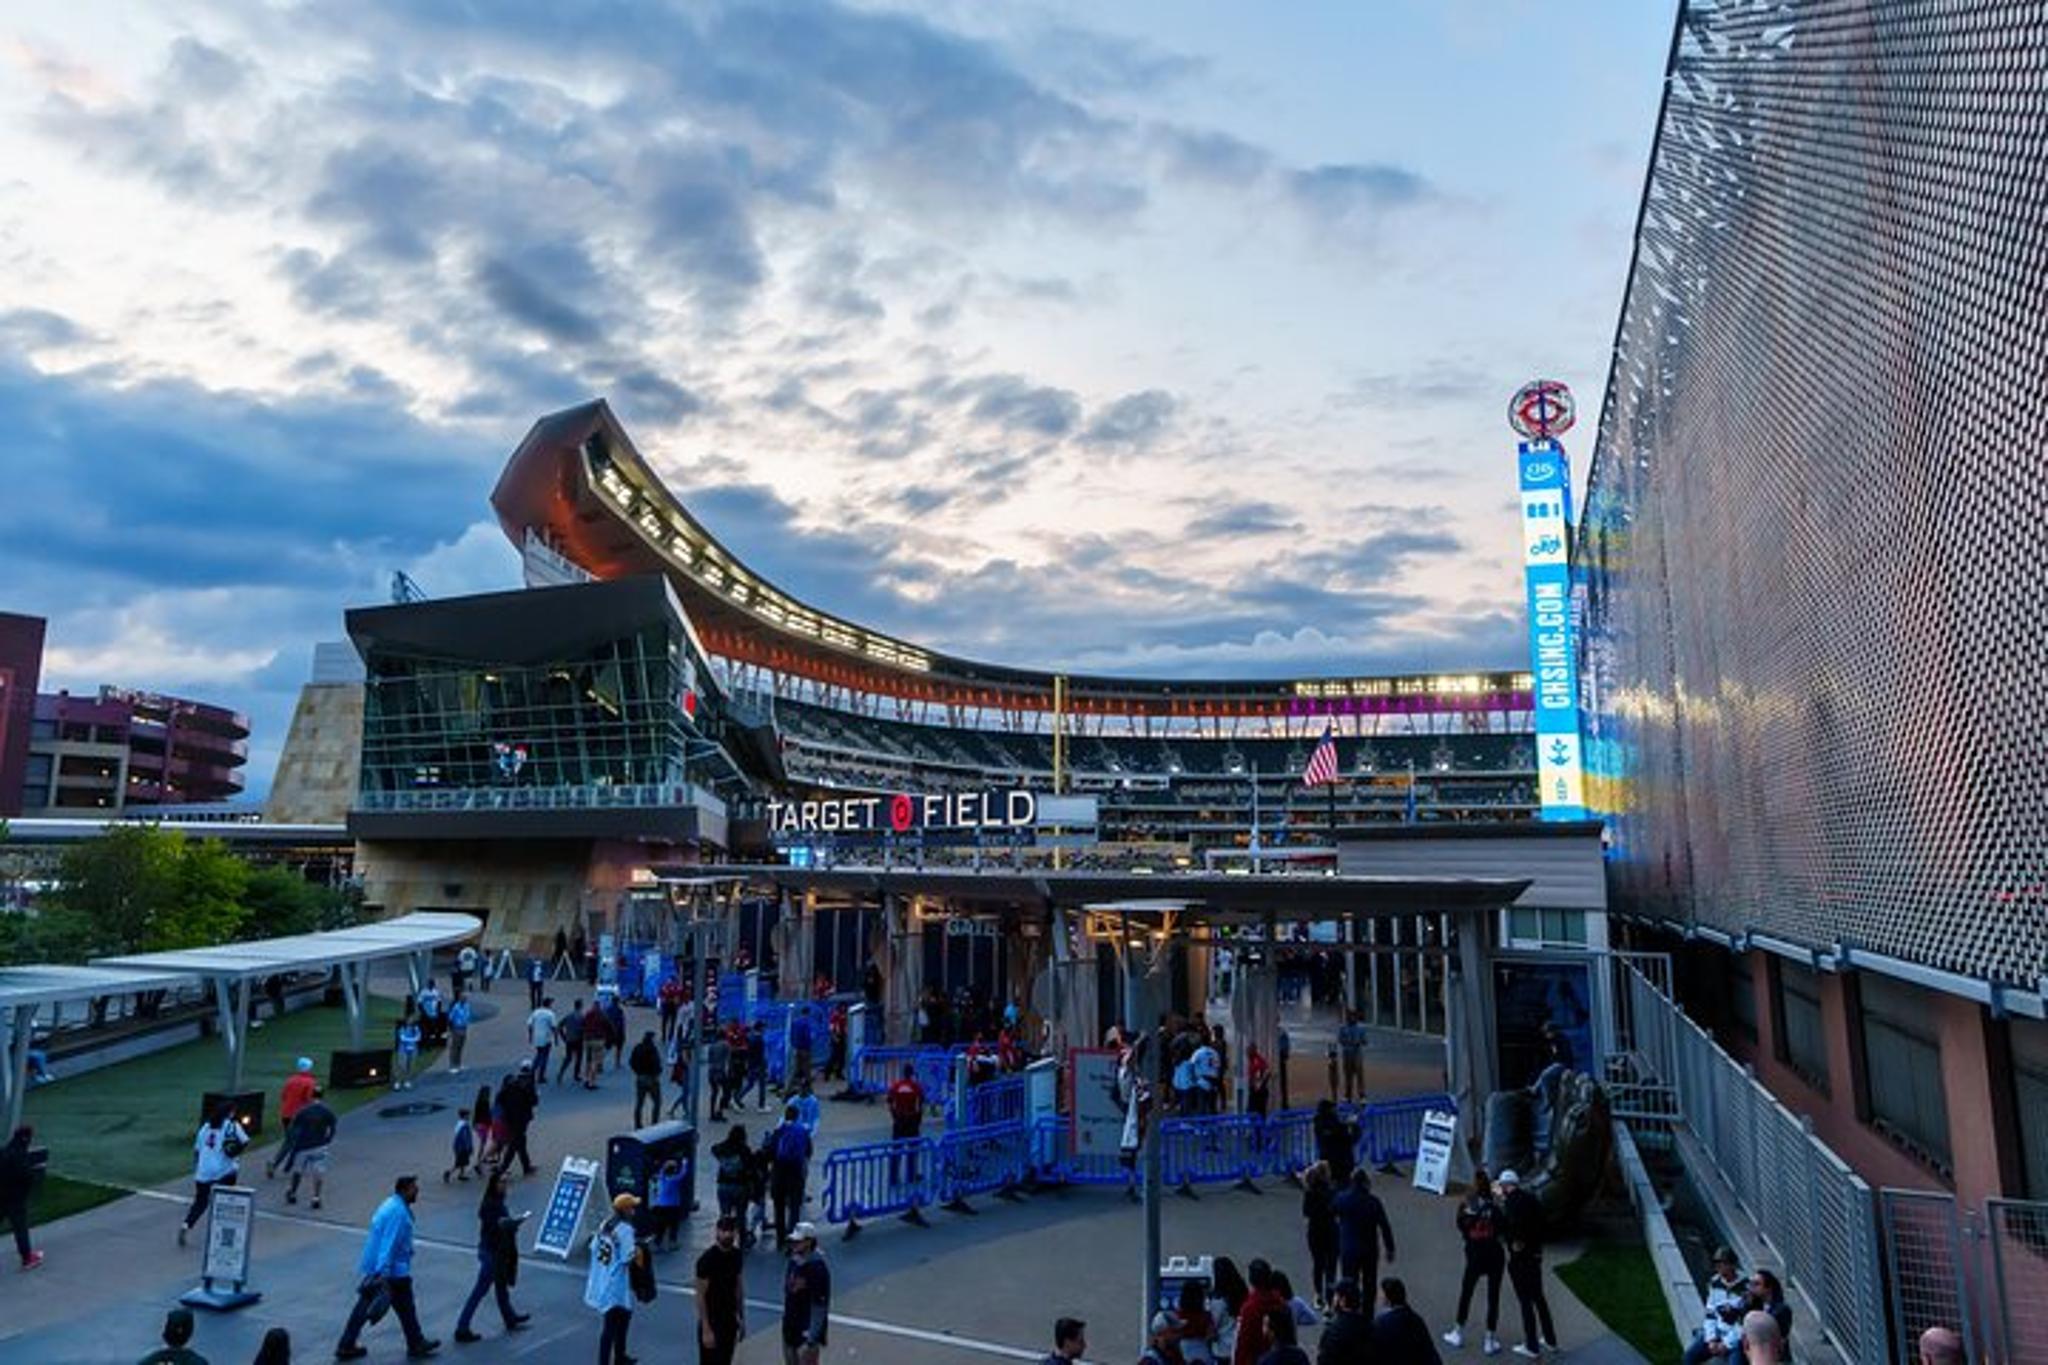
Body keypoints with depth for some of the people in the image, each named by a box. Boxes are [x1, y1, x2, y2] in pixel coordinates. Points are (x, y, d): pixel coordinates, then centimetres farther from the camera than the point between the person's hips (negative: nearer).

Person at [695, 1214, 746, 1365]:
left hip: (730, 1320, 6)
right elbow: (701, 1296, -17)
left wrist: (742, 1318, 12)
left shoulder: (737, 1255, 0)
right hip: (711, 1322, -6)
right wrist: (706, 1329, -18)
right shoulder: (707, 1259, -20)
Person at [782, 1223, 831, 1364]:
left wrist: (811, 1340, -20)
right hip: (790, 1330, 8)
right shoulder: (793, 1263, 3)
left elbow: (820, 1306, -20)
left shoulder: (817, 1269, -20)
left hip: (807, 1333, -8)